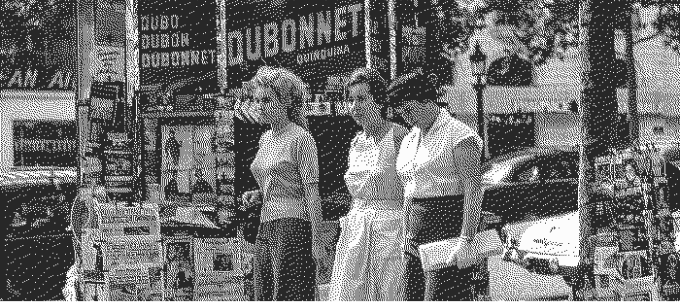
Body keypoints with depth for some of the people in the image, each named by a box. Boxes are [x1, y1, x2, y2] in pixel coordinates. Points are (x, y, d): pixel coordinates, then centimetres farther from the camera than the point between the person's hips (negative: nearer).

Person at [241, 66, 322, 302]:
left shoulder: (300, 138, -8)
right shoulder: (266, 139, 15)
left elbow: (312, 193, -12)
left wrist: (316, 241, -17)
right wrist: (257, 195, 6)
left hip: (293, 224, -8)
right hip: (266, 228, 8)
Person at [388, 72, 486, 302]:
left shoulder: (459, 136, -8)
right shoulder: (410, 140, 18)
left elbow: (473, 190, -15)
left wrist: (466, 239, -22)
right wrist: (407, 235, 16)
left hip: (448, 226, -8)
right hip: (416, 239, 8)